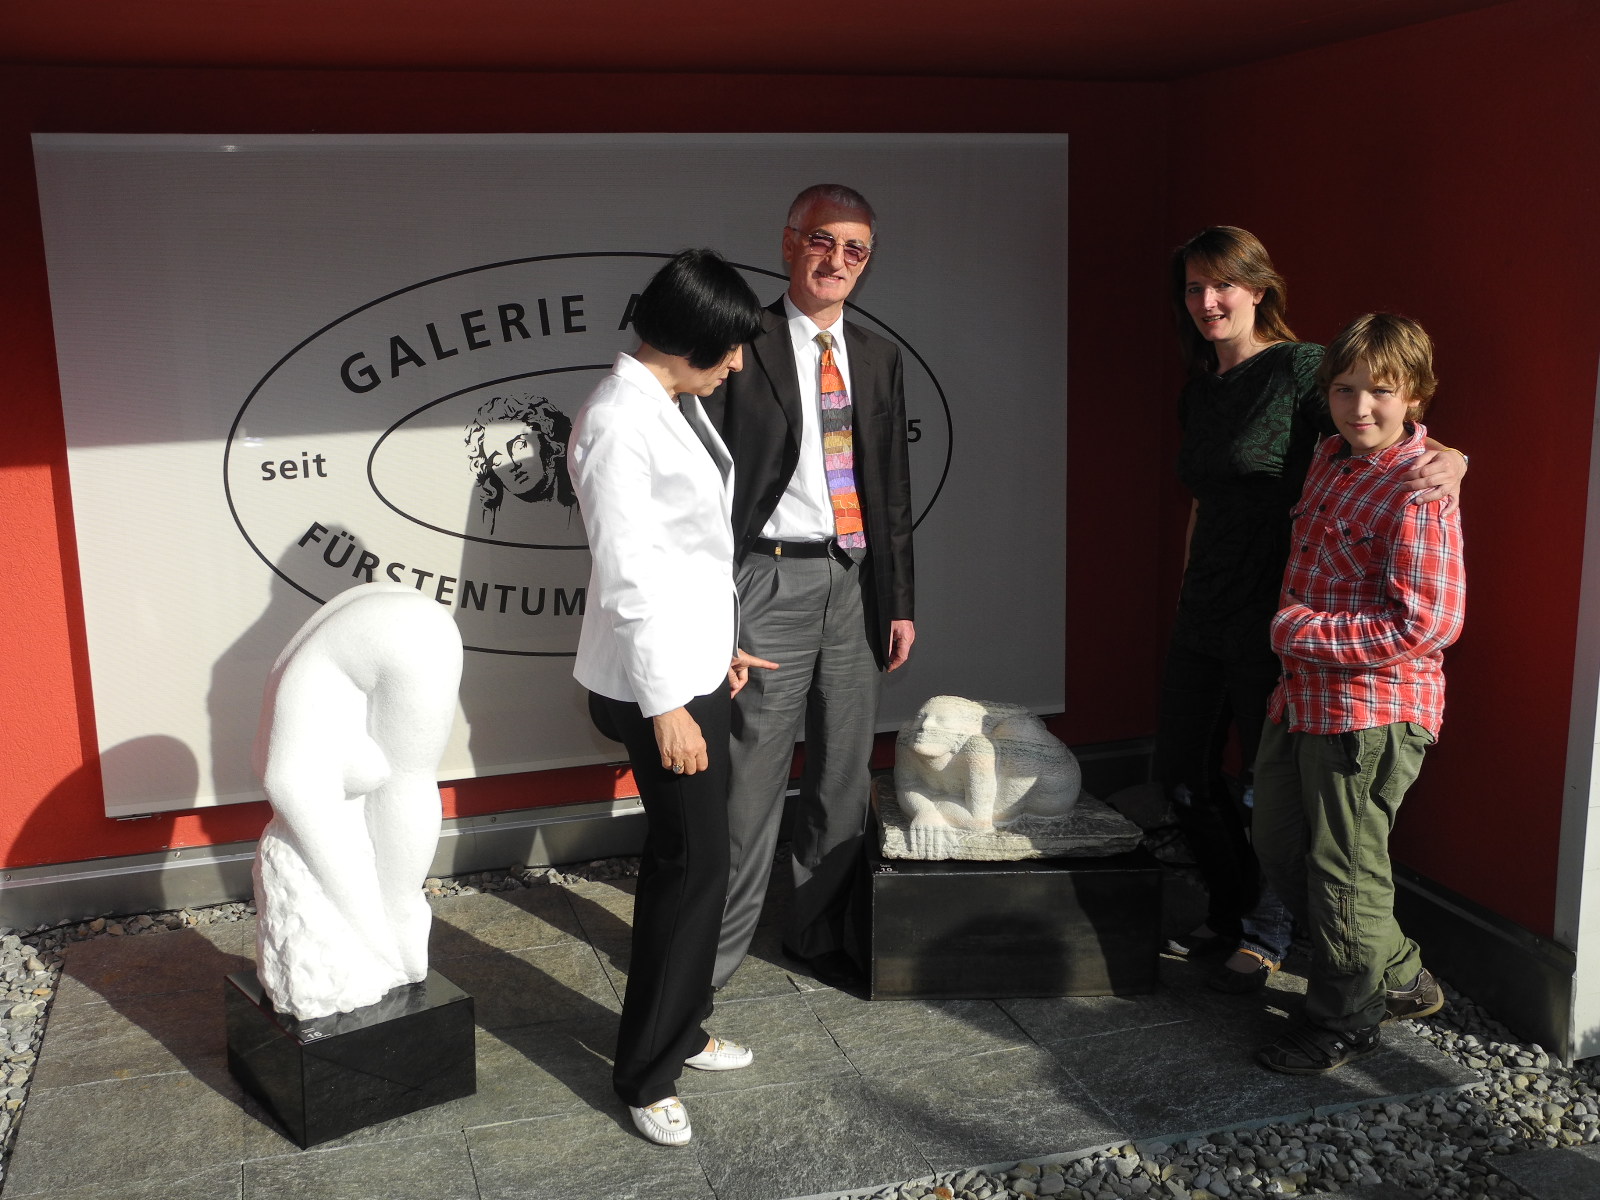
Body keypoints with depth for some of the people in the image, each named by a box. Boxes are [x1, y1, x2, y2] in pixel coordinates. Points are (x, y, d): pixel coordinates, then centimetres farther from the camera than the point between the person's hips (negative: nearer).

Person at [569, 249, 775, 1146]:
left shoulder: (677, 404, 8)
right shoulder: (618, 423, -20)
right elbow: (628, 576, -22)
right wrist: (665, 705, -20)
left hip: (698, 660, 9)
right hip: (659, 678, -9)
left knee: (686, 855, 18)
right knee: (695, 862, 0)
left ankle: (677, 1028, 35)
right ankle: (648, 1073, 16)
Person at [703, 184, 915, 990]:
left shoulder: (877, 358, 13)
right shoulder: (742, 347, -4)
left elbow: (892, 486, 15)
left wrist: (899, 600, 12)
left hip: (856, 580, 6)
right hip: (774, 579, -5)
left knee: (845, 771, 13)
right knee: (753, 771, -2)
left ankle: (817, 931, 29)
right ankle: (716, 946, 14)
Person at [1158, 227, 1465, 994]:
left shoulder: (1302, 369, -12)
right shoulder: (1199, 391, 12)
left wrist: (1450, 459, -37)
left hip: (1271, 612, -8)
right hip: (1204, 611, 8)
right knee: (1181, 773, 16)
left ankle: (1265, 937, 26)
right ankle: (1228, 915, 36)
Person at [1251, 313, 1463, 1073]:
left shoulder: (1417, 491, -18)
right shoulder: (1330, 459, 9)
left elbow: (1425, 624, -24)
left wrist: (1304, 632, -19)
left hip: (1372, 709, -9)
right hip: (1303, 695, 9)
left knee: (1344, 873, 4)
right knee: (1281, 849, 18)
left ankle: (1345, 1023, 25)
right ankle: (1399, 978, 34)